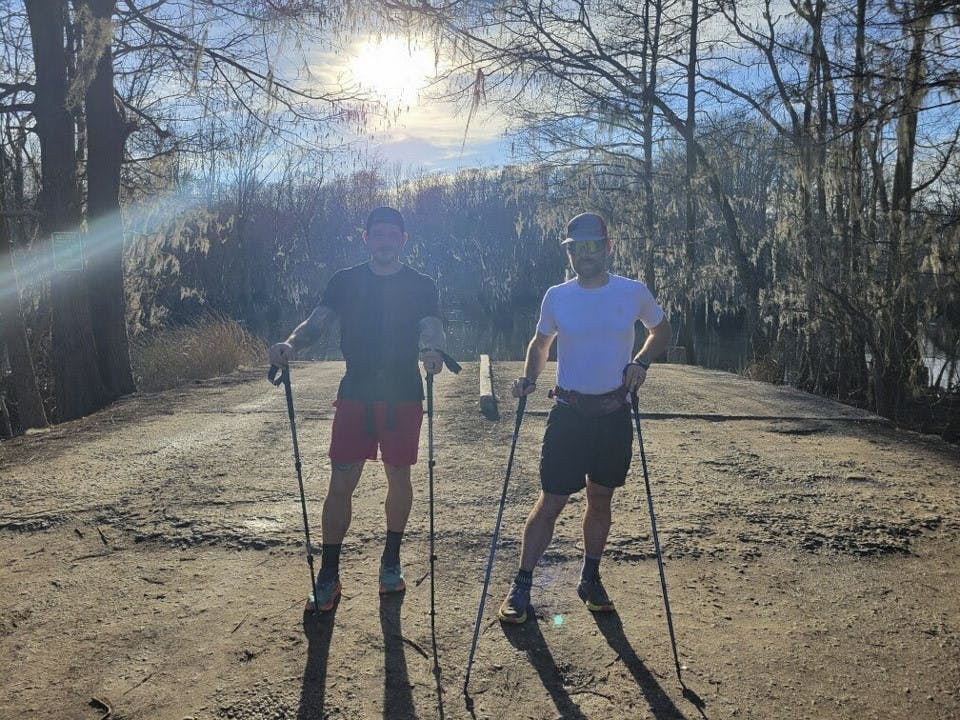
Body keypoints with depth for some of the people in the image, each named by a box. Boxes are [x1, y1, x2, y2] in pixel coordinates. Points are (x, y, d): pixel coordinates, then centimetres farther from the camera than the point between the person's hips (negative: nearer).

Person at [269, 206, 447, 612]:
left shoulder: (421, 286, 3)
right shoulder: (345, 282, 6)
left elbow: (432, 330, -9)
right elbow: (318, 321, -4)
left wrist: (433, 352, -33)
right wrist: (290, 344, -25)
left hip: (403, 396, 0)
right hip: (355, 393, 0)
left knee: (398, 477, 10)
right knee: (341, 482, -1)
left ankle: (391, 562, 29)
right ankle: (328, 575, 11)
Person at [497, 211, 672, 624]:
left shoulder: (633, 293, -3)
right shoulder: (556, 297, -2)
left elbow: (661, 331, 13)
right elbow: (540, 342, 13)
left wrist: (640, 362, -5)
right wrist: (529, 378, -5)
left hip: (615, 413, 1)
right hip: (569, 413, -1)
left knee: (600, 499, 14)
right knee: (550, 503, -2)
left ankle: (591, 579, 33)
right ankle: (521, 587, 11)